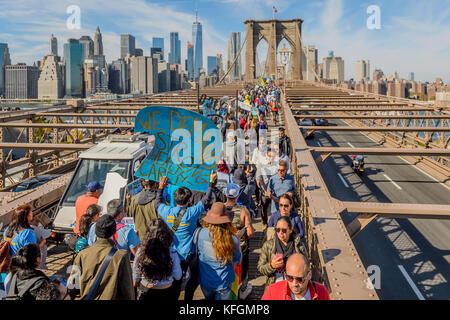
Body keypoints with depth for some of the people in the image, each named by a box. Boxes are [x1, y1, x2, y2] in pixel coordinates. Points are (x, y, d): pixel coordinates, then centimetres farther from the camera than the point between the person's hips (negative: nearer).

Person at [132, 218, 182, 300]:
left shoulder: (141, 251, -18)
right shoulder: (172, 253, -21)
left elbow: (135, 279, -5)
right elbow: (177, 277, -7)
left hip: (145, 293, 0)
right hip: (166, 293, 0)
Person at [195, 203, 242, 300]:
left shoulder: (199, 233, -21)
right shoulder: (232, 239, -24)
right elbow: (237, 261, -7)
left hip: (205, 281, 2)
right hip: (223, 283, -2)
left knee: (209, 298, 28)